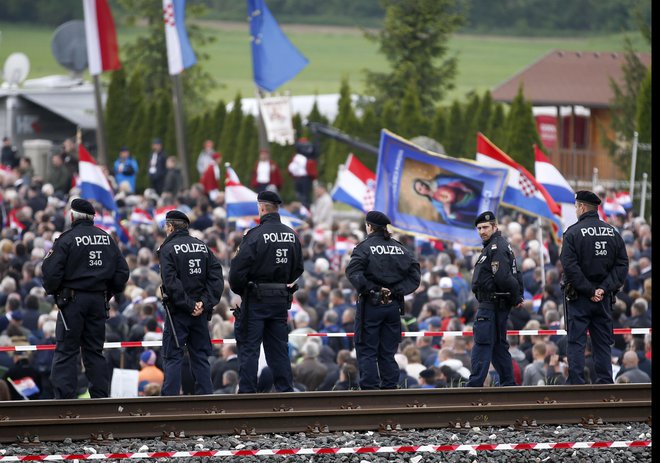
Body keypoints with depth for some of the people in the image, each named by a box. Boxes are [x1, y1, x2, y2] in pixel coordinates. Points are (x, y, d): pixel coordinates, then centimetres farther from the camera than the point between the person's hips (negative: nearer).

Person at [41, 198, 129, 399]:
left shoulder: (67, 239, -9)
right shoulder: (107, 239, 9)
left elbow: (51, 271, -13)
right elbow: (122, 271, 11)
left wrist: (52, 291, 5)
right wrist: (110, 293, 20)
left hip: (73, 299, -5)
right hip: (99, 300, 5)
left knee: (66, 351, -3)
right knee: (95, 350, 12)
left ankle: (64, 396, -10)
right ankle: (100, 396, 9)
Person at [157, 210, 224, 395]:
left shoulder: (168, 249, -7)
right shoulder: (203, 247, 10)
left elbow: (171, 282, -17)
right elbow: (216, 277, 2)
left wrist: (189, 305, -14)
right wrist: (205, 303, -4)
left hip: (178, 311, -5)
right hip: (201, 312, 5)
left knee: (172, 357, -2)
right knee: (200, 356, 10)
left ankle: (170, 397, -6)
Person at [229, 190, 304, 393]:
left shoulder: (255, 235, -15)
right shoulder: (292, 236, 5)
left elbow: (238, 269, -15)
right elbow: (298, 269, 13)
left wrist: (238, 289, 2)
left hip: (256, 300, -6)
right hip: (282, 298, 6)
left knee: (249, 348, 0)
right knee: (279, 348, 11)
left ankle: (247, 391, -3)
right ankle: (285, 390, 10)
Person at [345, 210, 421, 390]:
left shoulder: (364, 247, -6)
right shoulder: (400, 248, 9)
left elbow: (353, 273, -20)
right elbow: (415, 273, 5)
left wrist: (371, 289, -15)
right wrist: (398, 290, 0)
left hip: (371, 305, -5)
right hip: (393, 306, 5)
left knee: (366, 351, -1)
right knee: (388, 353, 11)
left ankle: (369, 388, -7)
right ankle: (390, 388, 9)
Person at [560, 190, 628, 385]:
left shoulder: (573, 232, -8)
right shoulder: (613, 232, 6)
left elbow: (570, 266, -16)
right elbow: (622, 265, 2)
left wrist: (588, 290, -12)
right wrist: (604, 288, -5)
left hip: (579, 297, -4)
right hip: (604, 298, 4)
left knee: (576, 343, -1)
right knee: (603, 343, 10)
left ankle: (576, 384, -7)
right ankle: (605, 383, 7)